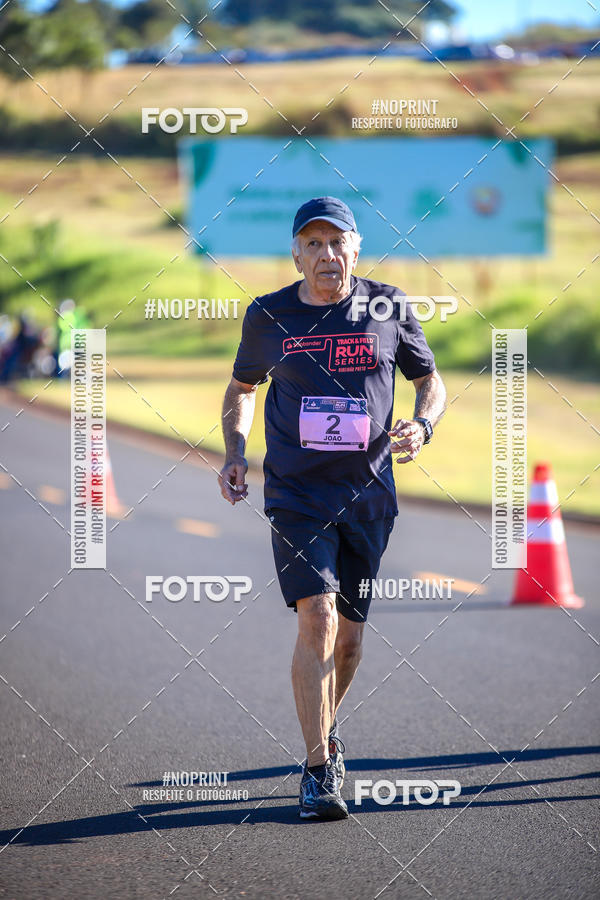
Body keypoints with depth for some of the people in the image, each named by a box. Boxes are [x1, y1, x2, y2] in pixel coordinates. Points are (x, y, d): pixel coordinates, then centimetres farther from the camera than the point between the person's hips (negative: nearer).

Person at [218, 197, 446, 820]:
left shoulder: (388, 308, 1)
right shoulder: (269, 316, 1)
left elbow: (430, 380, 13)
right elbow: (242, 387, 17)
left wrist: (421, 426, -8)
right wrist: (234, 452, 2)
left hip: (368, 494, 2)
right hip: (296, 494, -2)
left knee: (348, 636, 9)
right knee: (317, 618, -18)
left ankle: (326, 726, 39)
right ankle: (319, 769, -13)